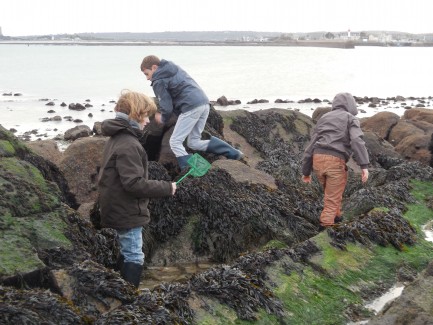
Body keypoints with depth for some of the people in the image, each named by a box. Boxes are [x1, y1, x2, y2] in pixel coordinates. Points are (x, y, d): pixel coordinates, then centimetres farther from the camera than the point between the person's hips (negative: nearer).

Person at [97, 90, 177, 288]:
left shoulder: (117, 138, 10)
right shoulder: (128, 145, -23)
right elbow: (134, 183, -28)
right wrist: (166, 188, -20)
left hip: (119, 210, 10)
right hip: (127, 212, -10)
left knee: (127, 255, 20)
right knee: (134, 259, -2)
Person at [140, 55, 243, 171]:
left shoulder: (158, 81, 1)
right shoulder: (175, 68, 26)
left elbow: (167, 107, -4)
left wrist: (163, 119, 17)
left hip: (191, 107, -8)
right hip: (204, 102, 8)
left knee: (175, 142, -1)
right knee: (194, 142, 16)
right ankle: (233, 153, 14)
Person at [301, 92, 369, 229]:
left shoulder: (323, 118, 23)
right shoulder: (351, 119, 8)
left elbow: (311, 145, 18)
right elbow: (357, 140, -11)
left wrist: (306, 171, 21)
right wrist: (364, 166, -18)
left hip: (318, 160, 6)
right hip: (335, 162, -6)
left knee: (332, 192, 29)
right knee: (332, 200, 2)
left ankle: (336, 218, 42)